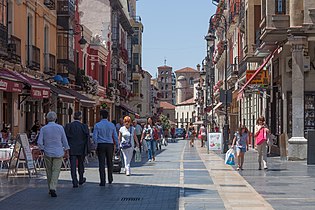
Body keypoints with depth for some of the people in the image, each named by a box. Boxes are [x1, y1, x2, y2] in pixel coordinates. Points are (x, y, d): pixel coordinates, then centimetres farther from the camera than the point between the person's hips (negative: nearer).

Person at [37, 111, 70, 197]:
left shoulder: (43, 129, -4)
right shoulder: (60, 127, -5)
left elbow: (39, 142, -7)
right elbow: (64, 140, 3)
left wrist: (43, 149, 11)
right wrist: (66, 149, 19)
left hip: (47, 153, 1)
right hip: (58, 153, -1)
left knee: (49, 171, 13)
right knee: (56, 171, -2)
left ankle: (51, 189, 21)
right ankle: (53, 188, -18)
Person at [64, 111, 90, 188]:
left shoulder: (68, 126, -3)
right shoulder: (84, 126, -5)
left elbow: (64, 137, -3)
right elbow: (87, 138, -7)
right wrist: (86, 149, -2)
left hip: (72, 149, -1)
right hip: (81, 149, 1)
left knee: (73, 165, 0)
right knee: (81, 164, 18)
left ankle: (75, 182, -9)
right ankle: (81, 180, 33)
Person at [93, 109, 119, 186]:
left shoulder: (97, 125, -4)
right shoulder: (111, 125, 2)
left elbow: (94, 137, -6)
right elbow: (115, 136, 4)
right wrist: (117, 146, 12)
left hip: (101, 145, -2)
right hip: (110, 145, 2)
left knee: (102, 163, -1)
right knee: (109, 162, 16)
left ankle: (103, 181, -4)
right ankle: (110, 179, 24)